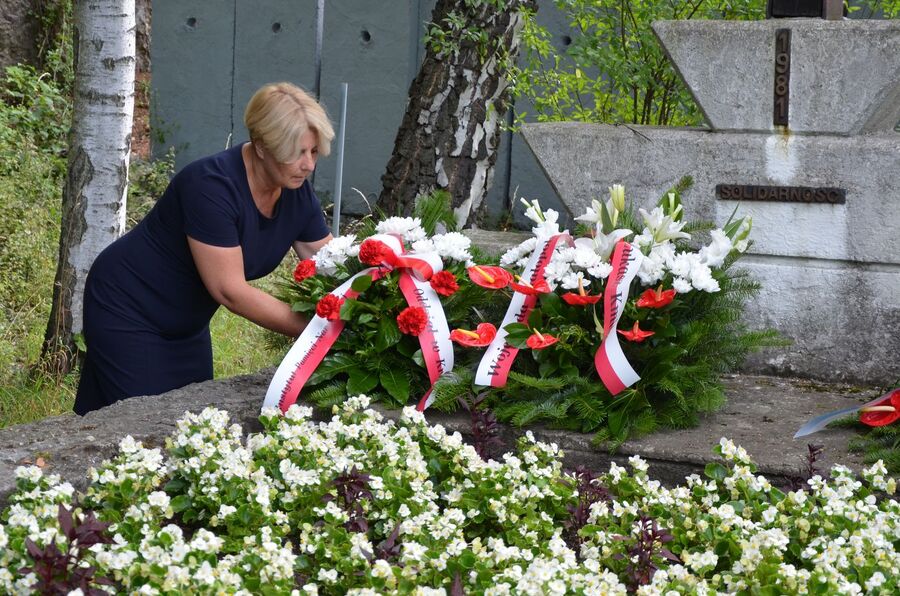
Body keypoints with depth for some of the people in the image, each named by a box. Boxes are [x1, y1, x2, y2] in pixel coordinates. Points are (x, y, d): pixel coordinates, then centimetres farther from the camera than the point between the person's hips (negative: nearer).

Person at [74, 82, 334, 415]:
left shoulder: (297, 194, -7)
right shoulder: (211, 185, -29)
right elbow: (229, 290, -30)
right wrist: (313, 330, -30)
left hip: (187, 323, 8)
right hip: (128, 310, -8)